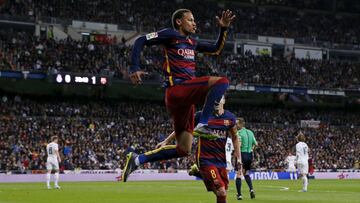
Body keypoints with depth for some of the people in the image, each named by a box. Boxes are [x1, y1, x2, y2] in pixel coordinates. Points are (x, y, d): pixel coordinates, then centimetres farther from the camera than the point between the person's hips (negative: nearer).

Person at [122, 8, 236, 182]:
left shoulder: (191, 43, 24)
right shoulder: (170, 35, 1)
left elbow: (216, 49, 32)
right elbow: (141, 41, -4)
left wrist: (224, 29, 17)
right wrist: (135, 68, -16)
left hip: (186, 99, 8)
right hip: (177, 90, -8)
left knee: (183, 149, 7)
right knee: (222, 82, -23)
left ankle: (137, 160, 14)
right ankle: (202, 125, -25)